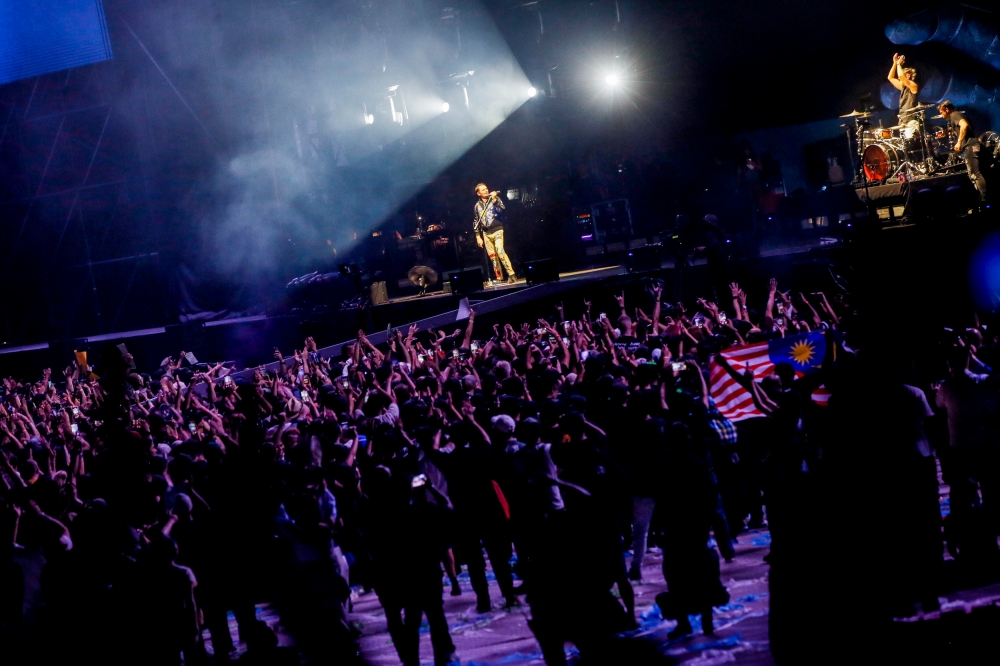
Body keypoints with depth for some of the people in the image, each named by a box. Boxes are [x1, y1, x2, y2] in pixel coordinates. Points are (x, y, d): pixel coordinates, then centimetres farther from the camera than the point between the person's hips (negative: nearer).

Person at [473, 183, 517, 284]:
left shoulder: (496, 199, 2)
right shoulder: (477, 205, 10)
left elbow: (502, 210, -15)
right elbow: (476, 222, 14)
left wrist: (494, 200, -25)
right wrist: (478, 237, 10)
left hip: (497, 230, -4)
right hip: (486, 233, 4)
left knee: (500, 252, -21)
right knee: (493, 257, 3)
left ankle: (511, 275, -20)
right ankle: (499, 278, 10)